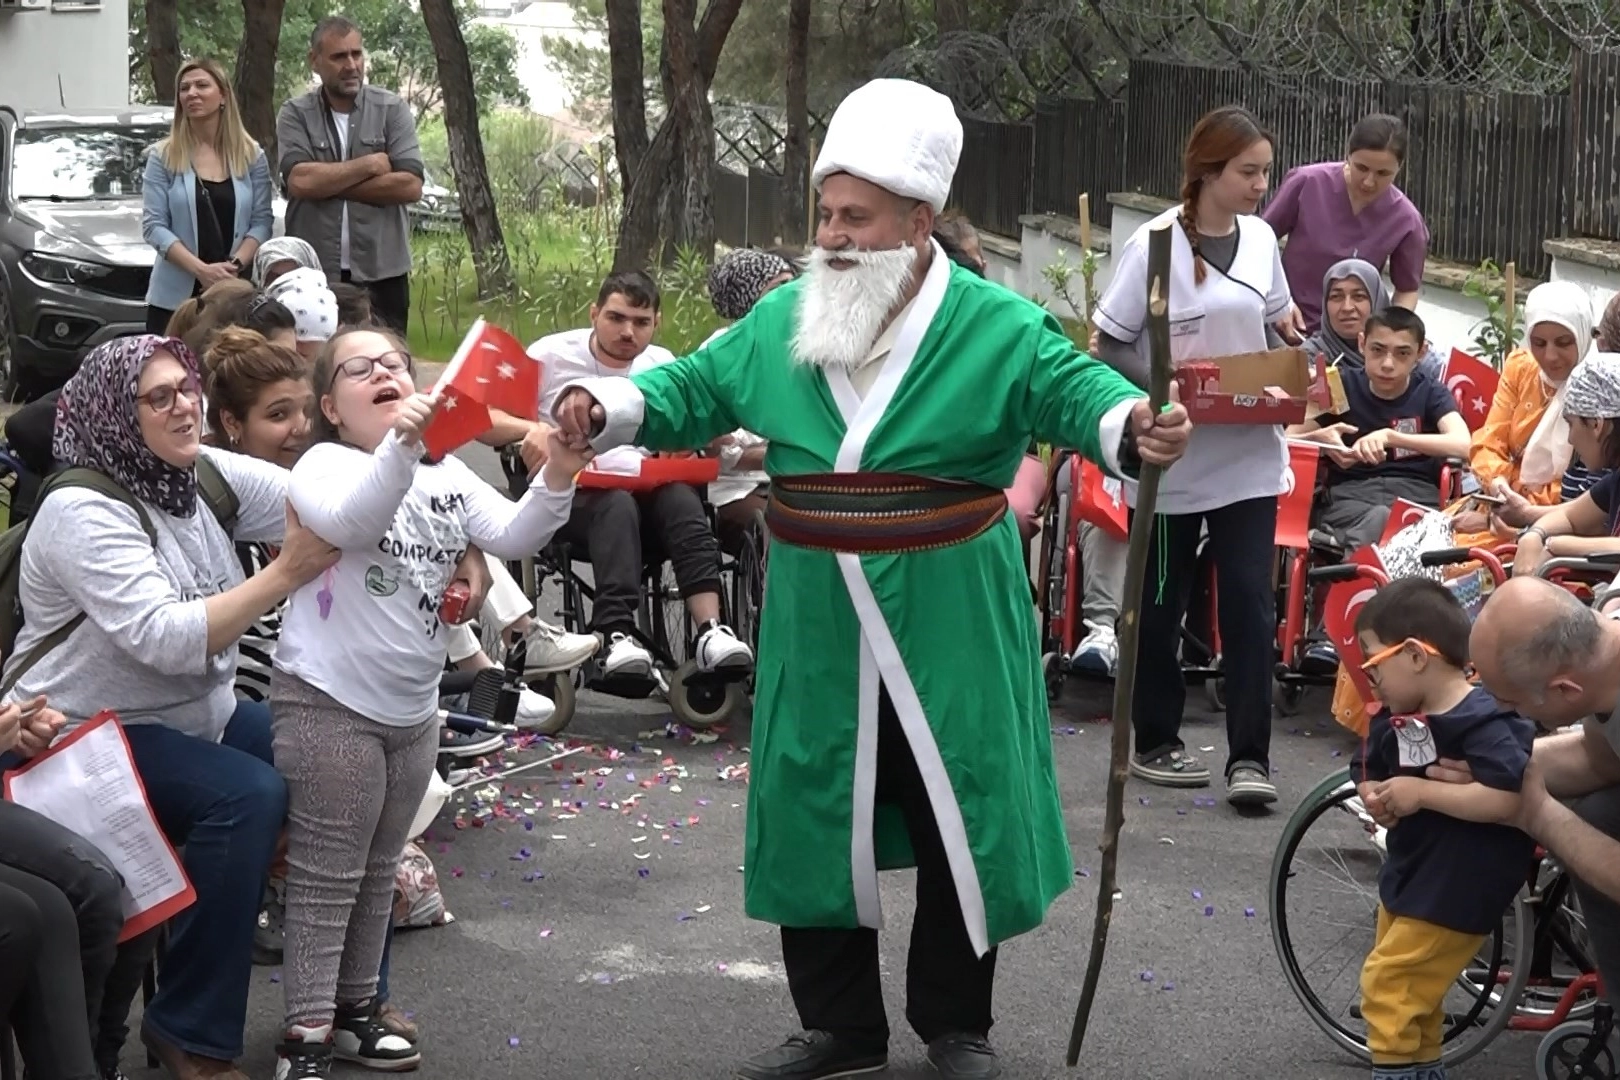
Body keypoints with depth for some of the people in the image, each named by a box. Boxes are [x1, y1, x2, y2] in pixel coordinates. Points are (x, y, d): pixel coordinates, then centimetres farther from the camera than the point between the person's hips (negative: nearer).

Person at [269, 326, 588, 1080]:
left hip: (412, 708, 7)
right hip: (330, 704, -7)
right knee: (327, 877, -4)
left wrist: (557, 478, -21)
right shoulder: (325, 463, -9)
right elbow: (349, 523, -31)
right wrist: (401, 444, -45)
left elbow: (512, 536, -2)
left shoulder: (448, 473, 9)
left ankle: (353, 1008, 30)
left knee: (377, 871, 17)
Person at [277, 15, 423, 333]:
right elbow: (300, 181, -13)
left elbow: (410, 185, -8)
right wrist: (371, 164, -8)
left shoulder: (393, 109, 4)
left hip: (382, 274, 0)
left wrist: (327, 182, -8)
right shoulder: (295, 115, 4)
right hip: (312, 275, 0)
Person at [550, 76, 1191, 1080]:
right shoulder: (780, 322, 3)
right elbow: (692, 390, 10)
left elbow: (1075, 388, -20)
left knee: (959, 826, 8)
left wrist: (1133, 427, -42)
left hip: (948, 632, -3)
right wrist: (607, 407, -8)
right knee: (813, 823, 10)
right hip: (818, 631, 3)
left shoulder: (996, 327, -9)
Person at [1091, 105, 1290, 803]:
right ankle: (1154, 742, 23)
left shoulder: (1261, 240, 3)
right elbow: (1109, 348, -8)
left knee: (1249, 599, -3)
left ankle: (1249, 754, 1)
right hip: (1170, 456, -3)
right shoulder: (1154, 245, -12)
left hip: (1248, 456, 4)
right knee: (1161, 602, 9)